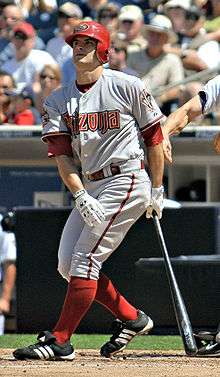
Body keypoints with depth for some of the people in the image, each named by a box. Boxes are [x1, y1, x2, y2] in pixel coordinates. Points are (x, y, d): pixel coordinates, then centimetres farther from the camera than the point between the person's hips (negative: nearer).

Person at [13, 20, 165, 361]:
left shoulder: (127, 87, -4)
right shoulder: (58, 100, 9)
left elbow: (154, 137, 1)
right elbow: (61, 153, -1)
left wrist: (157, 190, 0)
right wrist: (81, 197, -16)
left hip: (126, 181, -7)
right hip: (90, 187, 7)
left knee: (85, 259, -14)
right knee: (68, 265, 4)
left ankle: (60, 340, -14)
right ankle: (132, 319, 17)